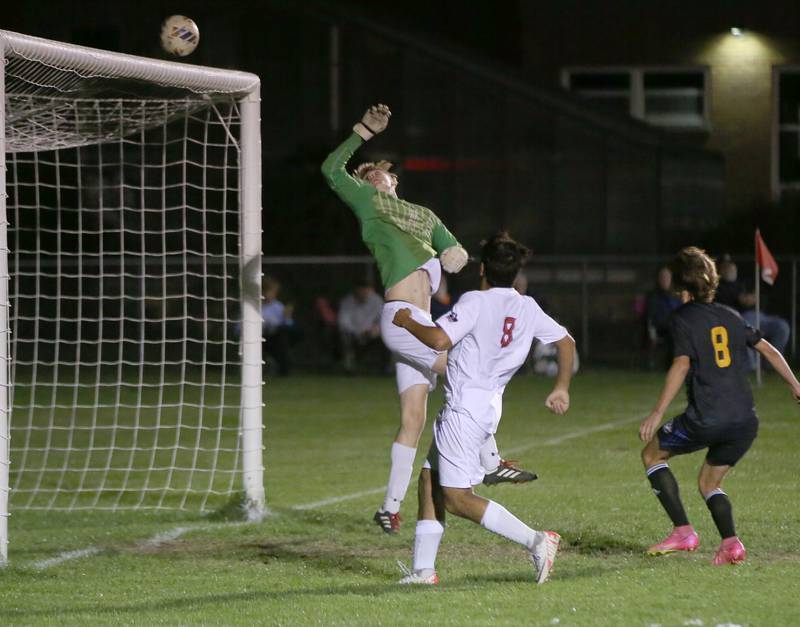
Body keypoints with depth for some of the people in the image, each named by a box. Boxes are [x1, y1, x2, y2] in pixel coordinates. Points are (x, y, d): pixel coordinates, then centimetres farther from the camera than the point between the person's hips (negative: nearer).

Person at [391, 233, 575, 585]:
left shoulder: (475, 302, -14)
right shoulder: (528, 308, 9)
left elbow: (439, 340, -24)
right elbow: (566, 342, 17)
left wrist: (408, 322, -6)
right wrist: (561, 389, 26)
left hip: (464, 407, -9)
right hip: (490, 404, 9)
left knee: (456, 498, -9)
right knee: (429, 479, 15)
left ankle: (535, 541, -18)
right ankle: (422, 569, 14)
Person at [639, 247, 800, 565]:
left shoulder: (683, 318, -2)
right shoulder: (730, 316, 16)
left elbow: (682, 364, -15)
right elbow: (767, 349, 22)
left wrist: (658, 413, -18)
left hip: (706, 418, -6)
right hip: (745, 420, 6)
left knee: (652, 454, 16)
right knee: (709, 482, 23)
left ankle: (683, 531, 4)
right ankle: (730, 542, -1)